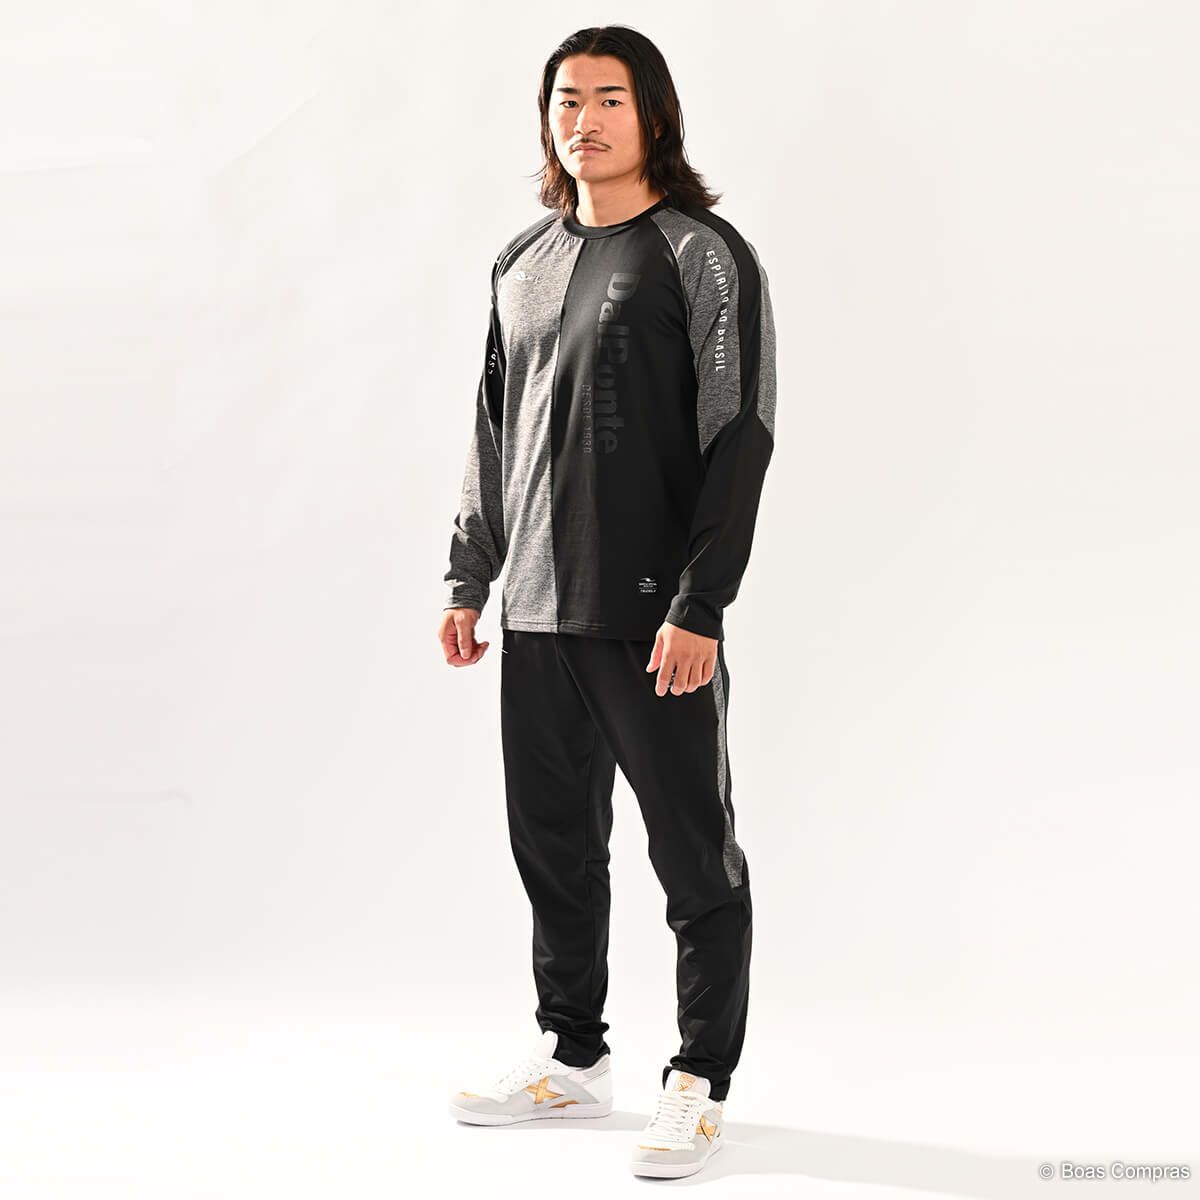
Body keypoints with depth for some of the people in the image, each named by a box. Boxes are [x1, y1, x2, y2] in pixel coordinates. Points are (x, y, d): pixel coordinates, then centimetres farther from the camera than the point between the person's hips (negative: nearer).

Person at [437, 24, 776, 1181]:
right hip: (536, 615, 6)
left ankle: (699, 1084, 13)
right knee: (553, 844, 14)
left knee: (694, 855, 2)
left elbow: (739, 438, -11)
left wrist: (697, 608, -17)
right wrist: (470, 579, 14)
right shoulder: (522, 261, 13)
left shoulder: (706, 257, -5)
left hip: (653, 619, -6)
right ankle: (573, 1055, 29)